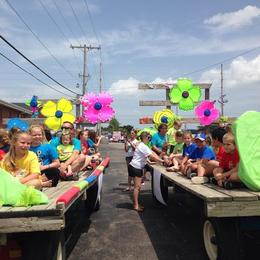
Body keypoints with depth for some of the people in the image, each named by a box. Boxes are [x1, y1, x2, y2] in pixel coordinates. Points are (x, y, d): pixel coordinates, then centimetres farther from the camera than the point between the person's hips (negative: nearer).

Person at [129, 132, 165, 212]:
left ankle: (136, 204, 19)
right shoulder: (142, 146, -18)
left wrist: (160, 159, -1)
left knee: (138, 187, 13)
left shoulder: (142, 145, 14)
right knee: (137, 187, -7)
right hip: (135, 167, -10)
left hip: (138, 167, 10)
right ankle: (136, 206, -2)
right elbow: (152, 156, -22)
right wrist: (162, 161, -15)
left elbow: (152, 153, 10)